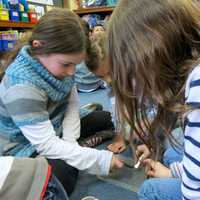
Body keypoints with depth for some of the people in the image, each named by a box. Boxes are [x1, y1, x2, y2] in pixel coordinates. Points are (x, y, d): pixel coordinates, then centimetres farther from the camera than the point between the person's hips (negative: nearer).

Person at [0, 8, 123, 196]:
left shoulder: (54, 62, -11)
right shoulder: (22, 87, -35)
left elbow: (72, 102, -4)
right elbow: (47, 144, -34)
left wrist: (69, 141, -17)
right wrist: (101, 159, -34)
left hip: (55, 129, 8)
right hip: (24, 148, -7)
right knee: (63, 176, -34)